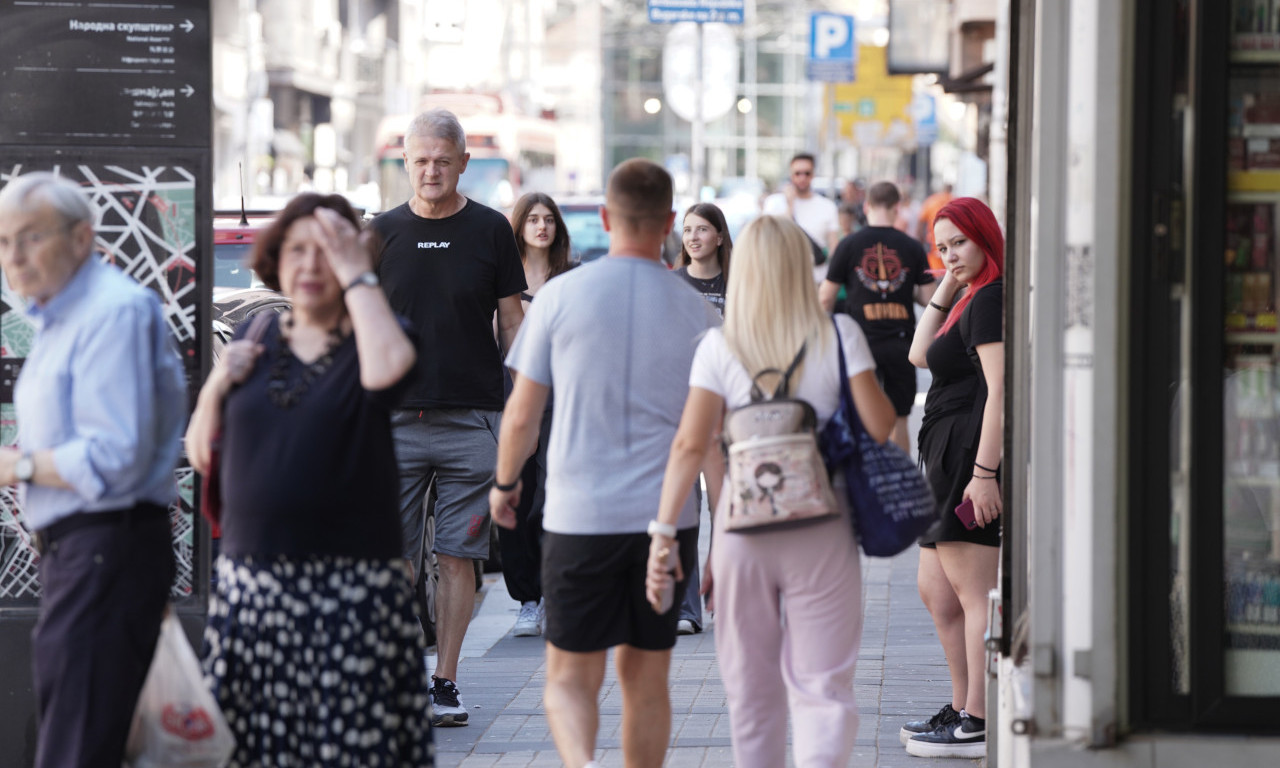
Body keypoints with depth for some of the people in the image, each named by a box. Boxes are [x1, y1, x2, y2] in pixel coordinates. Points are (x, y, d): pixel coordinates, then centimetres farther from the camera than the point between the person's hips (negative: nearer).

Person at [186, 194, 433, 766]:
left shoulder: (367, 341, 2)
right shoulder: (253, 345, 14)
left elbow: (387, 370, -24)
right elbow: (200, 453, 15)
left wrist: (356, 277, -13)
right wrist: (217, 385, -2)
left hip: (349, 588, -4)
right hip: (249, 583, 4)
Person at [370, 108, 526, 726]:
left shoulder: (490, 230, 5)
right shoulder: (382, 233, 6)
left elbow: (512, 322, 8)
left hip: (473, 420, -1)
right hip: (395, 419, 1)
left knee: (458, 557, 1)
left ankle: (444, 681, 8)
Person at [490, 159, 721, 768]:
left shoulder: (560, 296, -3)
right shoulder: (696, 312, 2)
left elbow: (521, 415, 1)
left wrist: (504, 482, 20)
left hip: (579, 517, -2)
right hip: (665, 517, 2)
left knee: (571, 679, 4)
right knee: (646, 677, 14)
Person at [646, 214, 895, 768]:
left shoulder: (720, 347, -3)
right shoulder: (839, 335, -4)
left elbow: (690, 445, -9)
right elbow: (880, 427, -7)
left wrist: (663, 531, -9)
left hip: (742, 526, 1)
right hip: (821, 533, -1)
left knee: (751, 687, 16)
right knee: (822, 686, 1)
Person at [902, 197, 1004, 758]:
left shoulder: (990, 300, -13)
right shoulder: (973, 299, 18)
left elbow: (999, 390, -21)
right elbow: (920, 355, 22)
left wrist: (984, 473, -25)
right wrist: (945, 289, 14)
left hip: (974, 454, -11)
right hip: (951, 459, 11)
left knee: (976, 594, -9)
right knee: (934, 590, 15)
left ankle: (978, 726, -8)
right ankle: (962, 710, 21)